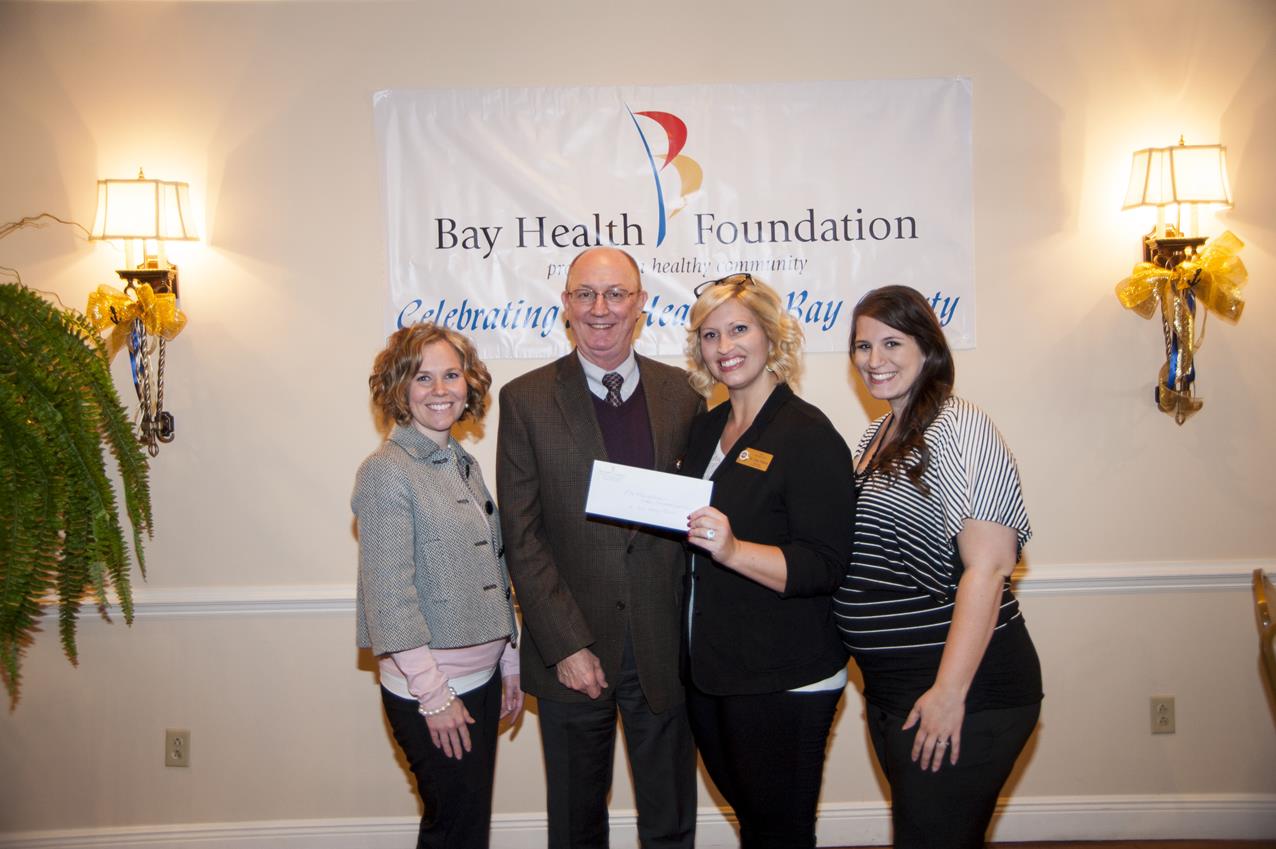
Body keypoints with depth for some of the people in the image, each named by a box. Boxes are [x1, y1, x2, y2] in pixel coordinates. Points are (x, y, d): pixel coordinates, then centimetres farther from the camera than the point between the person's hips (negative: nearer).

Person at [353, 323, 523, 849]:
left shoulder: (464, 464, 10)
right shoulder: (386, 472, -13)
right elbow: (388, 594, -17)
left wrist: (508, 662, 13)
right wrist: (434, 693, -17)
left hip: (481, 679, 7)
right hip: (429, 692, -7)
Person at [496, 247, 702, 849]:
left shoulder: (682, 393, 3)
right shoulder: (527, 399, -3)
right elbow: (522, 536, -6)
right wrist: (566, 646, -12)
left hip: (665, 648, 1)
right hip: (571, 653, -1)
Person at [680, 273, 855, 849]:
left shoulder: (808, 434, -14)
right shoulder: (707, 428, 9)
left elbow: (825, 567, -21)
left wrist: (732, 549, -33)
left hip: (783, 681, -7)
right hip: (708, 671, 7)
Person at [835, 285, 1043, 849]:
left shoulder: (960, 429, -14)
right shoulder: (877, 436, 12)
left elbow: (986, 569, -20)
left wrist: (950, 692, -22)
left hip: (964, 688, -8)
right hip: (888, 689, 9)